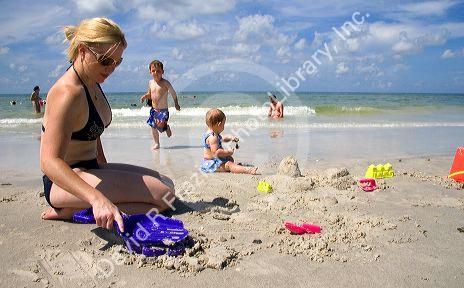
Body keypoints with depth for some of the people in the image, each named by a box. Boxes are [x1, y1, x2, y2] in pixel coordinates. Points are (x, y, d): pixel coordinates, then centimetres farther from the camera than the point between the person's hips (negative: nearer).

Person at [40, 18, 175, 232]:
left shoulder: (94, 84, 9)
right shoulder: (68, 93, -22)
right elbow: (50, 161, -32)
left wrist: (104, 168, 12)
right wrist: (98, 199, -44)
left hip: (91, 170, 10)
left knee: (166, 183, 12)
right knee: (164, 194, -20)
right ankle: (73, 211, -12)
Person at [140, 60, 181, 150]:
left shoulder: (165, 83, -12)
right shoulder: (150, 82, 5)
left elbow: (173, 93, -4)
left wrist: (176, 104, -4)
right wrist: (145, 96, 0)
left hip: (163, 110, -5)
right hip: (153, 110, 5)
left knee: (160, 125, -18)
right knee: (153, 127, 8)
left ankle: (167, 128, 18)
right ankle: (156, 143, 25)